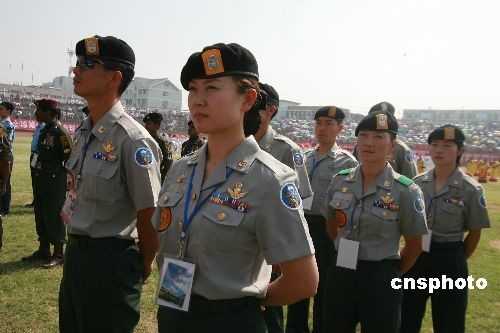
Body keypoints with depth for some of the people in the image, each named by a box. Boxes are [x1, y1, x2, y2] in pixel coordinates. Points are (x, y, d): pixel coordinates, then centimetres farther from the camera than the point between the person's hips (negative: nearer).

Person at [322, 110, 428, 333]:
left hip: (380, 279, -3)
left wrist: (391, 274, 7)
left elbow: (414, 245, -2)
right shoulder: (340, 181, -1)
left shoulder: (406, 191, -11)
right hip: (339, 273, 3)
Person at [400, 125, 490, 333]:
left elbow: (475, 233, -2)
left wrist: (457, 260, 4)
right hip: (417, 255, 3)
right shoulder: (418, 183, 0)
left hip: (449, 259, -3)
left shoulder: (471, 189, -11)